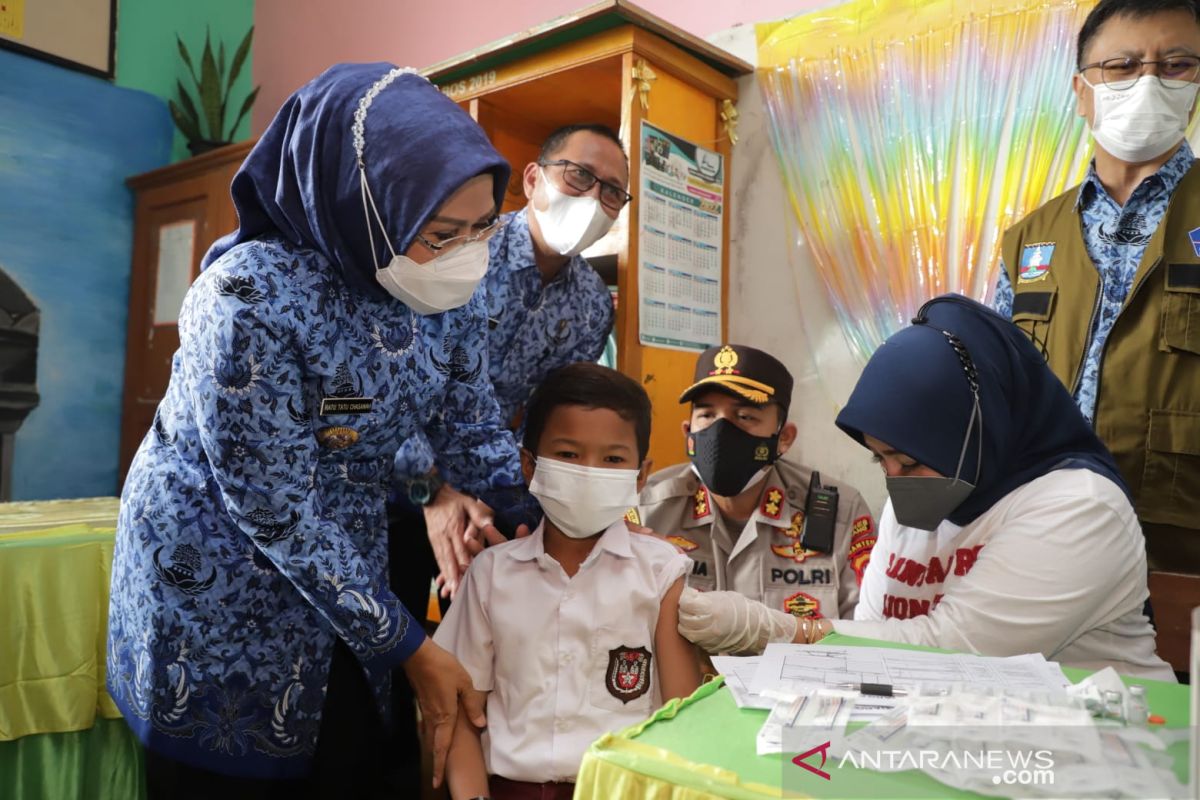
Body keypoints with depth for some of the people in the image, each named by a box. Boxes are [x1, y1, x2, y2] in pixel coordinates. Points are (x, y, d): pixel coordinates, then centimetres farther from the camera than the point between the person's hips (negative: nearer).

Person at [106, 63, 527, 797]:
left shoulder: (449, 291, -11)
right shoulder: (252, 296, -29)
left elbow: (476, 437, -1)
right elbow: (277, 512, -25)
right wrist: (412, 648, -20)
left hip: (346, 568, 5)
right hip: (218, 586, -5)